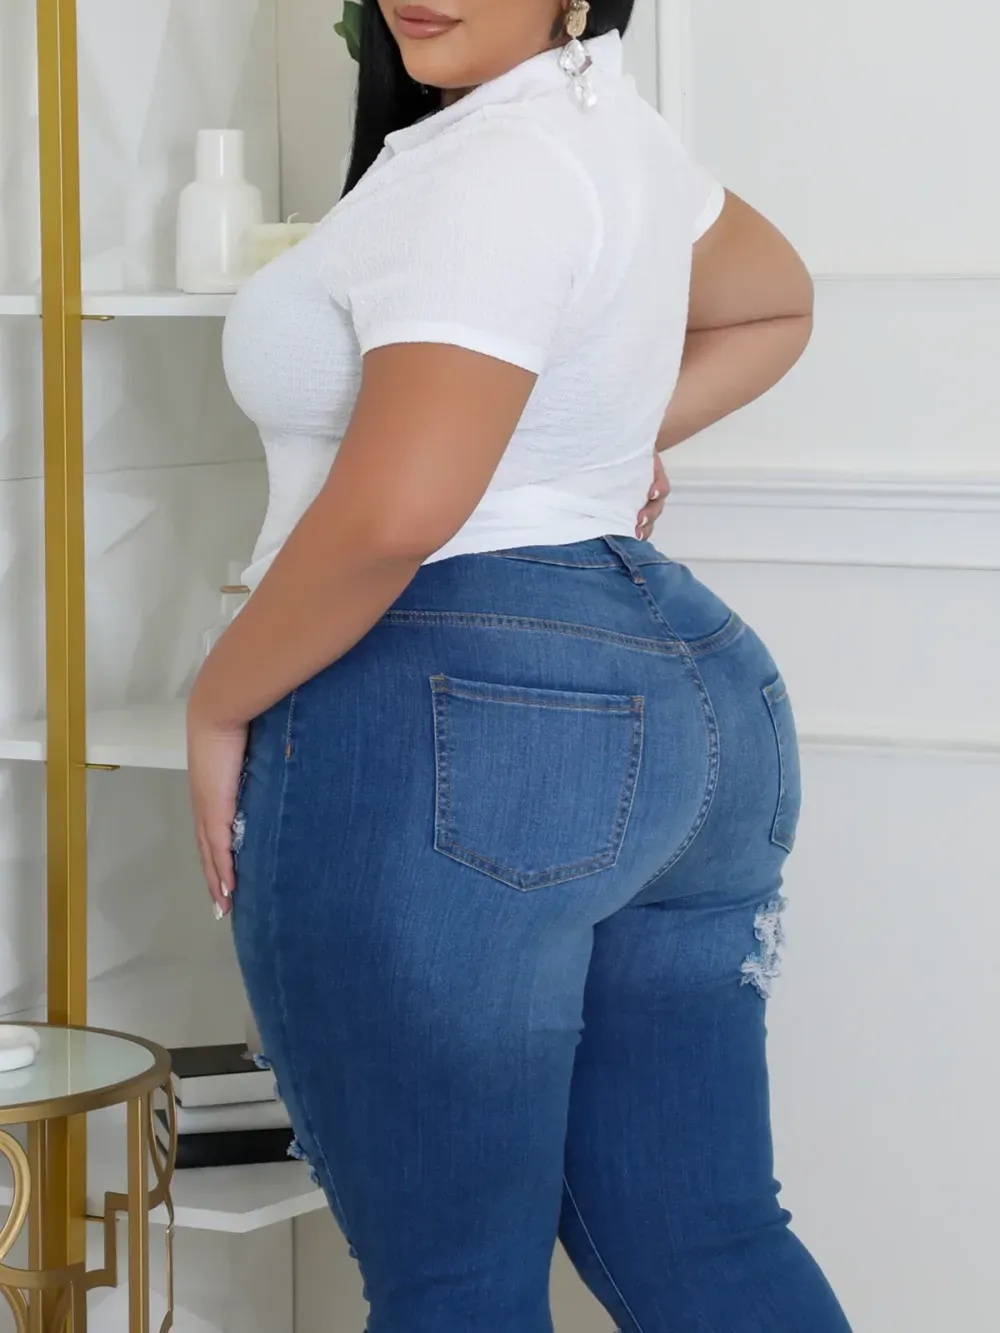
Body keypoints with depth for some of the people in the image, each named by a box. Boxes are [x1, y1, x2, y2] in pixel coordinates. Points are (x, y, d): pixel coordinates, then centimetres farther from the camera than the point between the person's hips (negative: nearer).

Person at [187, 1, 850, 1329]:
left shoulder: (493, 166, -15)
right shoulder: (611, 125, 15)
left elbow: (392, 510, -25)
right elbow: (774, 304, 35)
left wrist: (220, 705, -10)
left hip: (447, 733, -10)